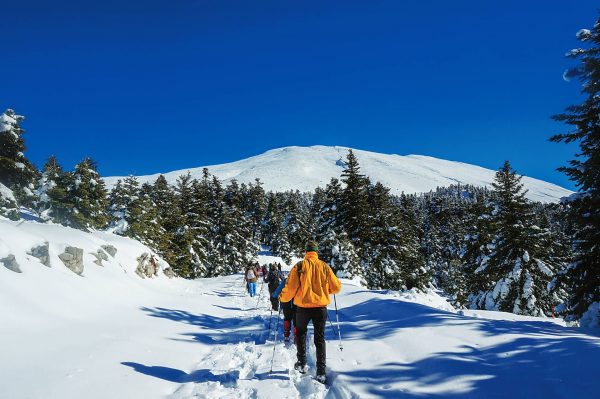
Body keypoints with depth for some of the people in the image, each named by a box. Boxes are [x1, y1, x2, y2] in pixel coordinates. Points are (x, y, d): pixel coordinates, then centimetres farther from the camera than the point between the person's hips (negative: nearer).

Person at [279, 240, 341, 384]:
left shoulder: (299, 266, -9)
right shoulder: (324, 266, -4)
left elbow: (290, 287, -10)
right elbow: (336, 287, 2)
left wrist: (282, 297, 10)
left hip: (303, 307, -1)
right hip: (321, 307, 1)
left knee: (301, 334, 23)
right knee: (320, 339, 11)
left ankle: (302, 364, 27)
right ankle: (321, 372, 8)